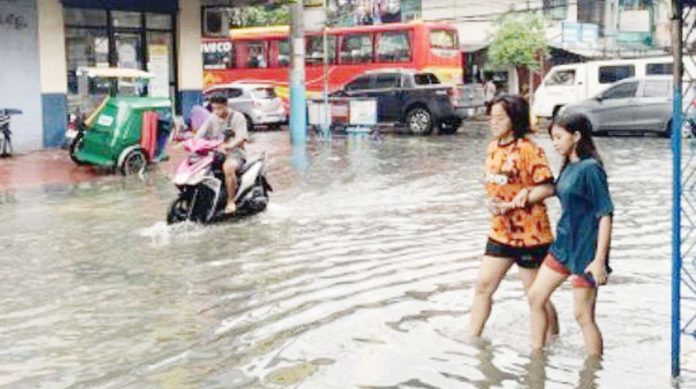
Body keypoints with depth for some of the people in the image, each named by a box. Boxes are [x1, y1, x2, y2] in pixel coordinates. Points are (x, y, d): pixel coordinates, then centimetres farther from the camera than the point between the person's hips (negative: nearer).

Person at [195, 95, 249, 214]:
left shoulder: (237, 117, -4)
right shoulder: (212, 118, 12)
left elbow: (242, 138, -17)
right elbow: (200, 134, 6)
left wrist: (229, 145, -37)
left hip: (235, 153, -6)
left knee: (228, 167, -38)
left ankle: (231, 201, -28)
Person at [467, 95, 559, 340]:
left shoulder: (528, 149, -16)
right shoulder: (493, 148, 7)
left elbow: (547, 187, -19)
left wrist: (510, 205, -22)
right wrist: (494, 203, -2)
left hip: (530, 234, -7)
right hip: (500, 232, 7)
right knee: (483, 285, 7)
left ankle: (554, 339, 24)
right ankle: (472, 338, 17)